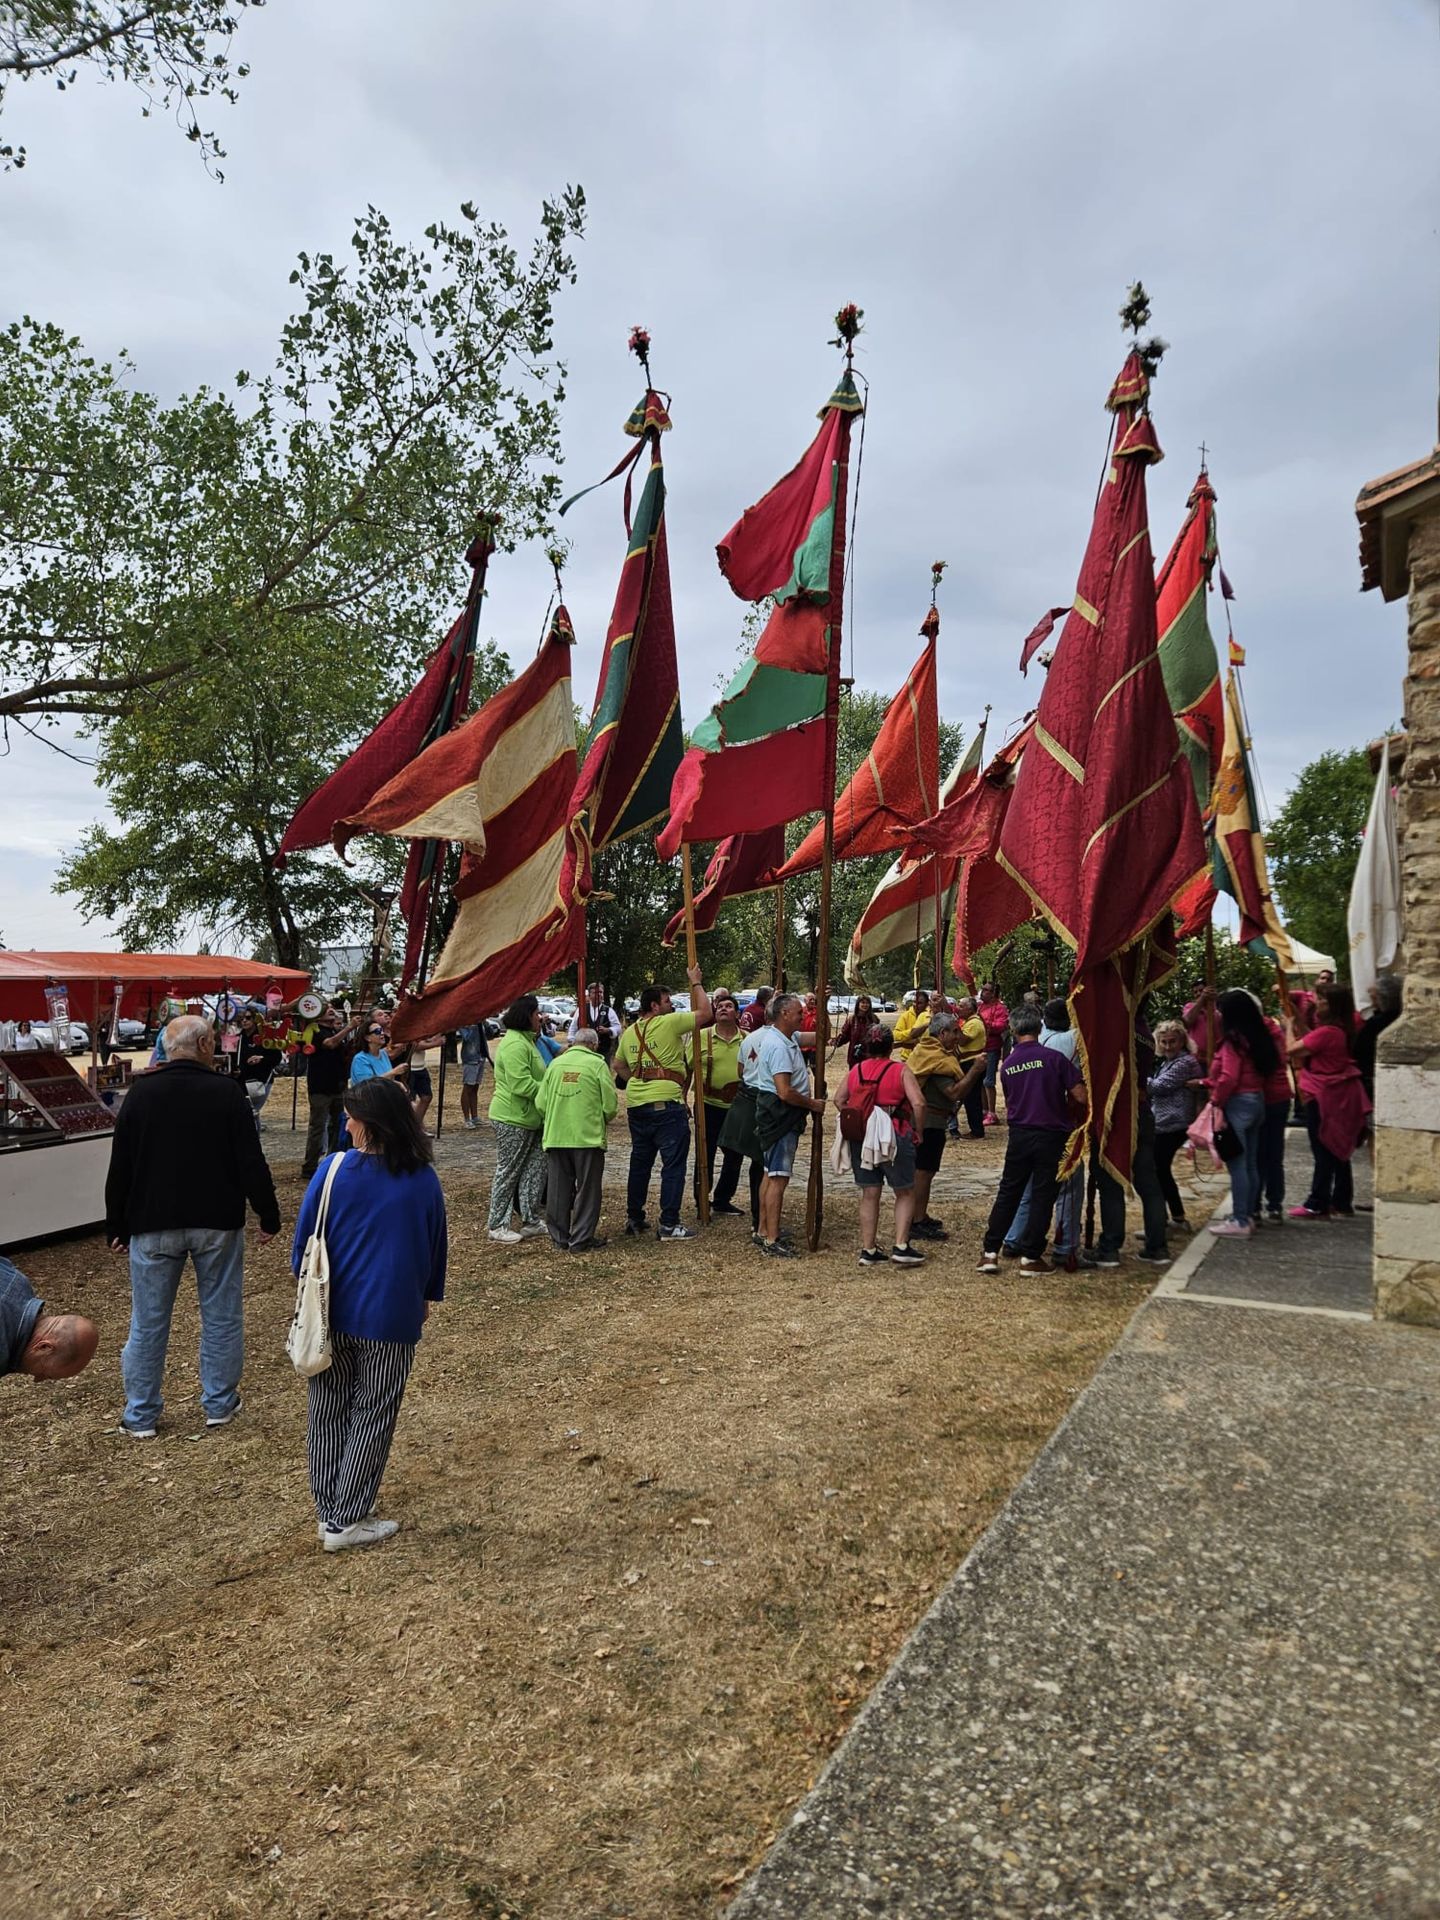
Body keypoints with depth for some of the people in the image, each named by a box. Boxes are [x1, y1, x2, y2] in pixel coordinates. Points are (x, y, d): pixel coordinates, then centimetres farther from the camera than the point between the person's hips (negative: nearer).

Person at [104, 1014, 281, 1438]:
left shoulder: (140, 1092, -2)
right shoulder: (226, 1092, -10)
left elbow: (120, 1167, 3)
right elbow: (251, 1162, -9)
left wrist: (116, 1227, 12)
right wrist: (269, 1216, 1)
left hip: (153, 1224, 2)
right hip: (217, 1223, -2)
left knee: (148, 1321, 11)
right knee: (221, 1316, 11)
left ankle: (140, 1415, 19)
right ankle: (219, 1404, 20)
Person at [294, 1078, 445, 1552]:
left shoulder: (333, 1171, -11)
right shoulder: (423, 1180, -7)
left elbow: (304, 1238, -2)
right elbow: (435, 1245, 4)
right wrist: (427, 1296, 19)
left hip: (332, 1312, 1)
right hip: (392, 1316, -1)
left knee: (328, 1413, 17)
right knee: (372, 1416, 11)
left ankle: (327, 1513, 25)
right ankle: (347, 1522, 16)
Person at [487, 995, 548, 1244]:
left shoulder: (526, 1041, 16)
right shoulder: (515, 1044, -20)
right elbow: (522, 1085, -26)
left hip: (528, 1119, 10)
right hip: (512, 1120, -10)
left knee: (535, 1168, 12)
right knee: (508, 1172, 0)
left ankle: (531, 1221, 20)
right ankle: (497, 1226, 11)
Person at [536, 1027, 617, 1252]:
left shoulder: (555, 1064, 5)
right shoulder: (597, 1064, -5)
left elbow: (541, 1104, 3)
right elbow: (610, 1105, -7)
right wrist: (604, 1120, 15)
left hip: (555, 1137, 4)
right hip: (588, 1137, -3)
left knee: (558, 1189, 12)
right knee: (587, 1190, 7)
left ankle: (560, 1238, 20)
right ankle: (581, 1240, 9)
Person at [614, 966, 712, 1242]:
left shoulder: (629, 1032, 12)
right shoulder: (669, 1023, -10)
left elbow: (619, 1066, 25)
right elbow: (706, 1013, -5)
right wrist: (696, 983, 6)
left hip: (636, 1106, 7)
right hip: (666, 1105, -7)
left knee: (639, 1163, 17)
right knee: (673, 1165, 0)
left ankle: (634, 1219, 25)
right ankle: (669, 1224, 0)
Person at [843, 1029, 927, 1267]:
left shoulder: (856, 1070, 8)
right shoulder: (901, 1070, -5)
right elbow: (918, 1103, -15)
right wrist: (918, 1131, -3)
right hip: (894, 1137, -4)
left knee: (869, 1194, 12)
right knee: (905, 1193, 11)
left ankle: (868, 1250, 14)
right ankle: (901, 1246, 3)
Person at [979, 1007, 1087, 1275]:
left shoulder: (1007, 1065, 3)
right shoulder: (1053, 1058, -11)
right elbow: (1080, 1096, -12)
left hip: (1019, 1136, 3)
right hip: (1050, 1135, -3)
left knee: (1008, 1192, 12)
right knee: (1042, 1196, 6)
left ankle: (990, 1252, 11)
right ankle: (1030, 1257, 9)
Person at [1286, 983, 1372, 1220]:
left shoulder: (1326, 1032, -23)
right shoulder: (1343, 1030, 6)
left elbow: (1291, 1049, -19)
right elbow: (1308, 1045, 14)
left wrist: (1289, 1026, -5)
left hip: (1324, 1099, -9)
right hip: (1341, 1097, 9)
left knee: (1323, 1154, -2)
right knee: (1339, 1151, 15)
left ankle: (1317, 1206, 5)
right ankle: (1342, 1202, 23)